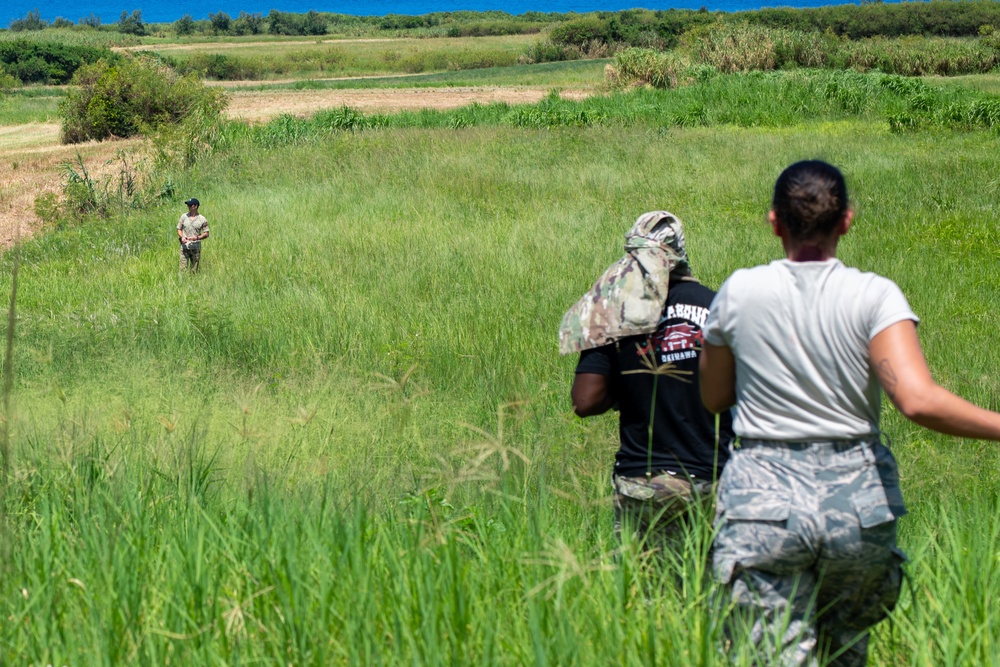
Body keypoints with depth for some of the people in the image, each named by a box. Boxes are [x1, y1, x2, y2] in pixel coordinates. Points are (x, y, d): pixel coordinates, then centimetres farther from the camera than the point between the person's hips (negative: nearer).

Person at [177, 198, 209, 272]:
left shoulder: (202, 219, -1)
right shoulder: (184, 216, 6)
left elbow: (206, 234, 0)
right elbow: (179, 229, 13)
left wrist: (197, 238, -17)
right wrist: (181, 237, -8)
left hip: (196, 247, -1)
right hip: (185, 246, 1)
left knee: (194, 270, 2)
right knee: (183, 268, -6)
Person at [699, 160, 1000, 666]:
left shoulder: (738, 293, -2)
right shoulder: (875, 296, -8)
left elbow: (713, 397, 12)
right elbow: (918, 401, -21)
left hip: (763, 502, 0)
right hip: (857, 504, 1)